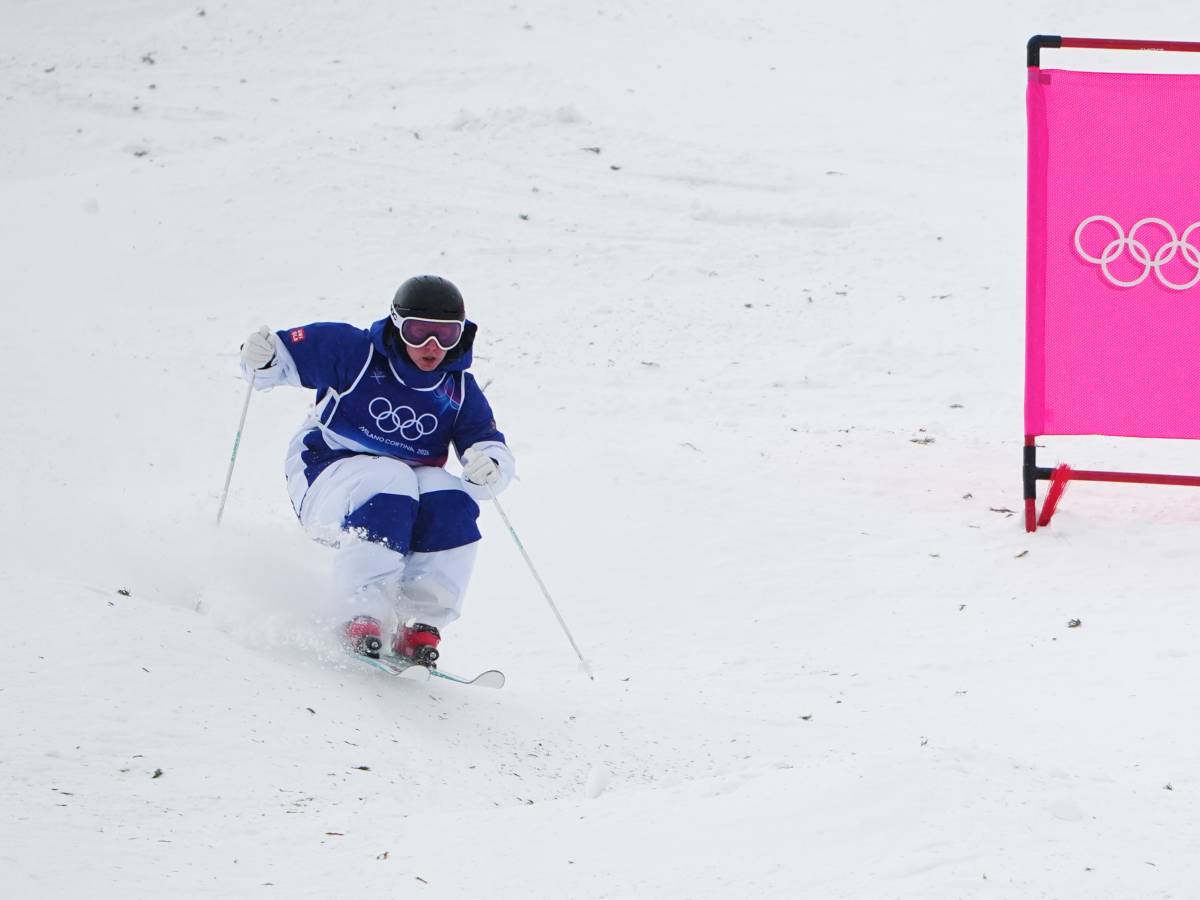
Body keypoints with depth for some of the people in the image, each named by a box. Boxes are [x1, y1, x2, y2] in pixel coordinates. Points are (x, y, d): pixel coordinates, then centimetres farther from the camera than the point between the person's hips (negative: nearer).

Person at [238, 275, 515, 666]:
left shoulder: (459, 391, 4)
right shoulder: (353, 352, -8)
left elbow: (494, 449, -2)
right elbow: (285, 356, -3)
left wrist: (489, 465, -26)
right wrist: (260, 359, -27)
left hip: (404, 488, 4)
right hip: (325, 478, -4)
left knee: (452, 500, -26)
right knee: (389, 484, -35)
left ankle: (418, 623, -25)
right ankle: (361, 616, -37)